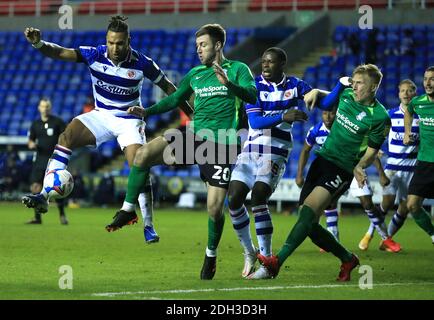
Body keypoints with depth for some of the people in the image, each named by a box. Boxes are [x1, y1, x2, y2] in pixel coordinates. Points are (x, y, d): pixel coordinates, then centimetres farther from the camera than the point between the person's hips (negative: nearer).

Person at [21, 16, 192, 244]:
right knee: (67, 136, -23)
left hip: (129, 120, -2)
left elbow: (168, 88, -2)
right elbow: (60, 53, -23)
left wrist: (192, 115, 1)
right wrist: (38, 43, -42)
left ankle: (148, 225, -2)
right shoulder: (95, 55, -13)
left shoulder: (142, 63, -15)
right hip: (101, 115, 2)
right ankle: (44, 196, -27)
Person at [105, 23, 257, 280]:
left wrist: (228, 83, -33)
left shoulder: (237, 69, 1)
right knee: (144, 154, -19)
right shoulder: (195, 74, 16)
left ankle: (211, 255, 19)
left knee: (215, 207, -7)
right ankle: (128, 211, -6)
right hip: (193, 136, 4)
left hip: (221, 145, -4)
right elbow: (175, 99, 25)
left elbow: (252, 96, -16)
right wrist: (146, 112, 10)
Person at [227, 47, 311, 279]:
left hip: (276, 152, -2)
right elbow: (255, 122, -14)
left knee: (258, 199, -20)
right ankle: (249, 252, 15)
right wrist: (283, 116, -29)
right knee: (234, 199, -8)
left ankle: (267, 262, -13)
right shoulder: (254, 86, -1)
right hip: (251, 149, 2)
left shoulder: (294, 85, 2)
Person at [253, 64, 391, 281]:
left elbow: (372, 151, -5)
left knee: (308, 210, -25)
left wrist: (360, 166, -23)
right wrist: (314, 93, 4)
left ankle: (276, 262, -32)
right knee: (308, 224, 2)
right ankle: (347, 259, 21)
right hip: (322, 158, 7)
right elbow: (325, 100, 26)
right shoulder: (346, 95, 7)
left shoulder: (380, 116, -10)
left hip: (342, 170, -7)